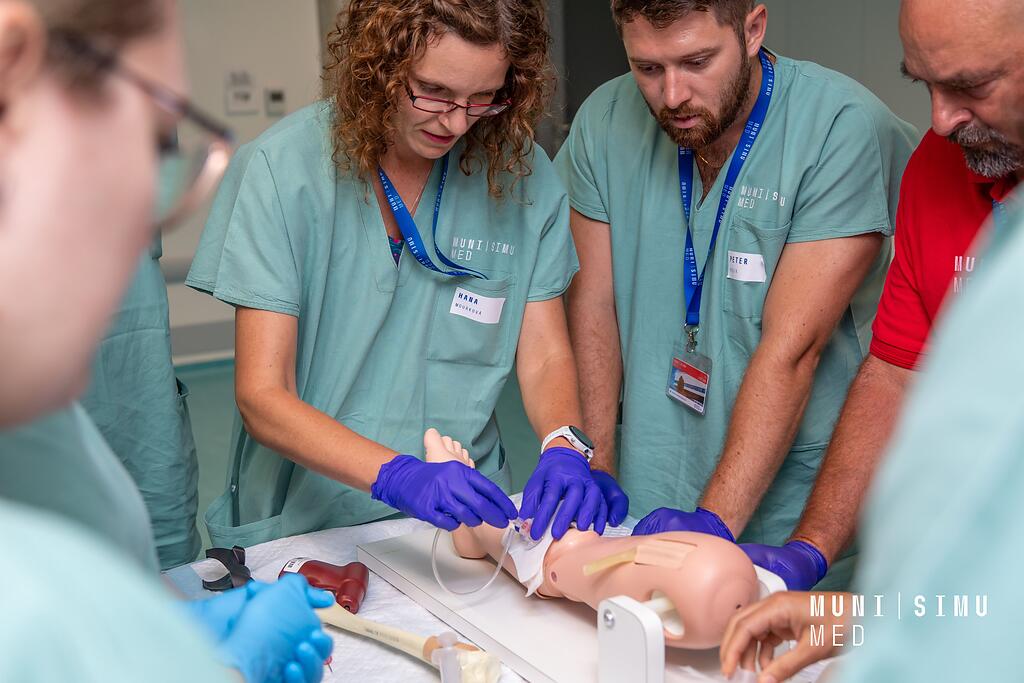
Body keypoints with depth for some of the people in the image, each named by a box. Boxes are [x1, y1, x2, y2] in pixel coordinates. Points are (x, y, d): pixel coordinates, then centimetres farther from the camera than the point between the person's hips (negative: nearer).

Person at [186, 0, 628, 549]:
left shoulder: (521, 171, -1)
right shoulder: (282, 168, -10)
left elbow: (545, 358, 4)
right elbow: (262, 399, -13)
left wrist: (565, 447, -18)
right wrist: (401, 476, -28)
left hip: (469, 516, 1)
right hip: (306, 522, 0)